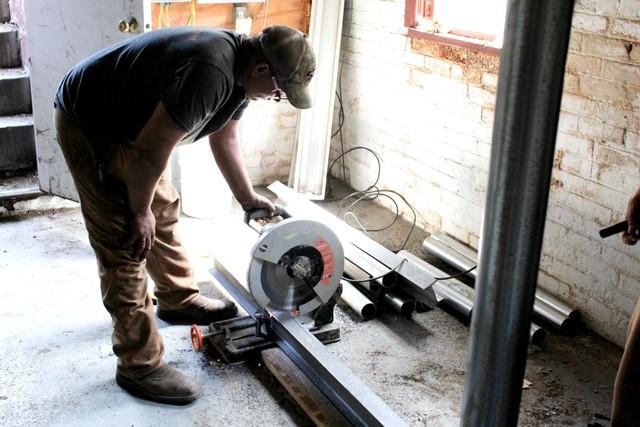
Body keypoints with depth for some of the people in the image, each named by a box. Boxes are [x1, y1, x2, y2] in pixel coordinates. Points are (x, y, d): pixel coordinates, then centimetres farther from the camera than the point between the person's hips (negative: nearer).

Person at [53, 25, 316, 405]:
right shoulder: (209, 73, -34)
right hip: (90, 126, -10)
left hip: (129, 122, 10)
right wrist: (139, 211, -15)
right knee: (127, 241, -9)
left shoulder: (239, 72, -2)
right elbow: (152, 149, -29)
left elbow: (225, 138, 13)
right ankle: (139, 367, -1)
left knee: (163, 213, 18)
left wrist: (247, 197, 16)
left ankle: (179, 300, 39)